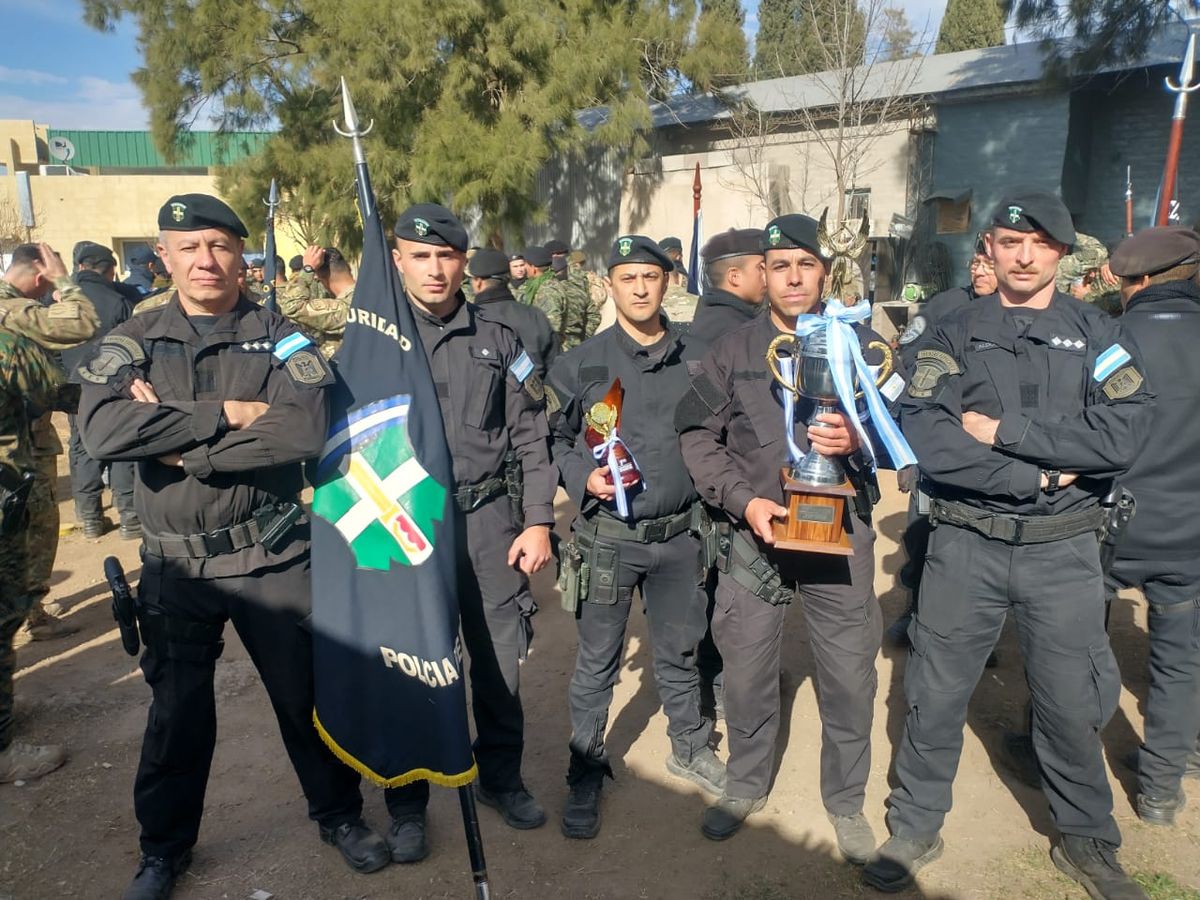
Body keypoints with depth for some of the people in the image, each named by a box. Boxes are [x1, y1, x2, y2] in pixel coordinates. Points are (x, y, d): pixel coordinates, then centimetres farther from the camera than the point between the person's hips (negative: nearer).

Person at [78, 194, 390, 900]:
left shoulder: (278, 337, -4)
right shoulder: (134, 342, 1)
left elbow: (307, 428, -22)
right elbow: (102, 430, -18)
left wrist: (177, 441, -18)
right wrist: (228, 412, -20)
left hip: (273, 557, -1)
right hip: (176, 564, 2)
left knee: (306, 693, 11)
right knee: (176, 710, 17)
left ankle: (340, 814, 35)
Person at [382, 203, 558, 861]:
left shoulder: (496, 339, 5)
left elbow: (530, 437, 6)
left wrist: (538, 522, 0)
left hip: (487, 518, 2)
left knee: (499, 657, 10)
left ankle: (500, 776, 34)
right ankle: (407, 802, 29)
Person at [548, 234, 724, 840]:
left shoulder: (695, 359, 5)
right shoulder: (580, 364, -2)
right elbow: (555, 439, 2)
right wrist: (585, 479, -15)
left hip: (678, 535, 2)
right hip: (608, 535, -2)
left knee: (679, 651, 17)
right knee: (597, 661, 7)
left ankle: (689, 749, 40)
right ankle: (585, 776, 26)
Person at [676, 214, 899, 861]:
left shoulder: (861, 344, 4)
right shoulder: (732, 351, 5)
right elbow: (698, 437, 1)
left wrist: (858, 439, -19)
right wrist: (744, 500, -11)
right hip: (754, 532, 1)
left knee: (849, 676, 7)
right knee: (746, 670, 11)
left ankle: (845, 801, 32)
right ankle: (745, 784, 35)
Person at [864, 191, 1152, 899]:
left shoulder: (1096, 334, 4)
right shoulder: (954, 335, 2)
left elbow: (1126, 432, -13)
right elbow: (925, 438, -14)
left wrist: (1004, 430, -15)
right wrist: (1036, 474, -15)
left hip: (1064, 549, 1)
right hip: (968, 543, 0)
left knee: (1072, 706, 13)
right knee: (936, 696, 10)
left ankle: (1087, 842, 38)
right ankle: (915, 830, 30)